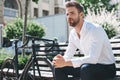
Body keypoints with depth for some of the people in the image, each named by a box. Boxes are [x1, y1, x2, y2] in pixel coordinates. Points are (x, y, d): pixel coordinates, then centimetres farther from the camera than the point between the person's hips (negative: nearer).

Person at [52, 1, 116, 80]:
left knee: (86, 67, -37)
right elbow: (68, 55, 4)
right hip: (89, 66, 7)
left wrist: (66, 63, -38)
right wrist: (60, 59, -21)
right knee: (59, 68, -3)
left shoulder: (95, 30, -25)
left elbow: (93, 58, -35)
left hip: (107, 67, -7)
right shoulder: (73, 33, 0)